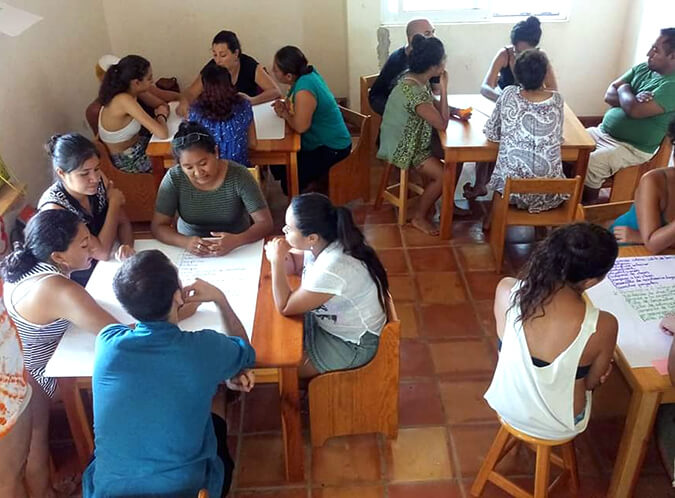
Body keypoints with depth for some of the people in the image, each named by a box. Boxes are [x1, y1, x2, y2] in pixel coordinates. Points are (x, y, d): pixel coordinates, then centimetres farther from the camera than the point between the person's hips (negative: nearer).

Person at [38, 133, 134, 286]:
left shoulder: (99, 180, -10)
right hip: (82, 283, -6)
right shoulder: (54, 208, -26)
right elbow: (103, 252, -26)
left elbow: (123, 223, 0)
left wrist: (127, 245, -21)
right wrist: (114, 202, -18)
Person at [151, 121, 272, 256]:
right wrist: (185, 242, -28)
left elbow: (265, 223, -15)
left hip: (236, 250, -1)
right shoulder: (174, 178, -11)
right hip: (190, 251, 2)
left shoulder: (239, 176, -15)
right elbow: (157, 227, -9)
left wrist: (236, 240, -33)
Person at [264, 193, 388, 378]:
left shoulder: (331, 270, -39)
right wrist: (282, 257, -18)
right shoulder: (323, 243, -15)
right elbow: (296, 266, 4)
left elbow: (285, 307, -26)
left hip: (351, 344, -8)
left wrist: (277, 260, -25)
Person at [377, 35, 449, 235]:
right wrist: (444, 87, -23)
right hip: (402, 148, -10)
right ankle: (419, 217, 3)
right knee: (444, 175, -15)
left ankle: (428, 200, 22)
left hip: (413, 140, 10)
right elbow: (442, 124, -28)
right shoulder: (413, 91, -31)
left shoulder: (418, 80, -1)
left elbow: (435, 107, 15)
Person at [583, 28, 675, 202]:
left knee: (591, 164, -29)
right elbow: (609, 95, 2)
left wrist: (624, 89, -9)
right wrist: (631, 99, -17)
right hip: (603, 131, 8)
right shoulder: (642, 68, 7)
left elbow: (635, 110, -29)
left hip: (632, 147, -8)